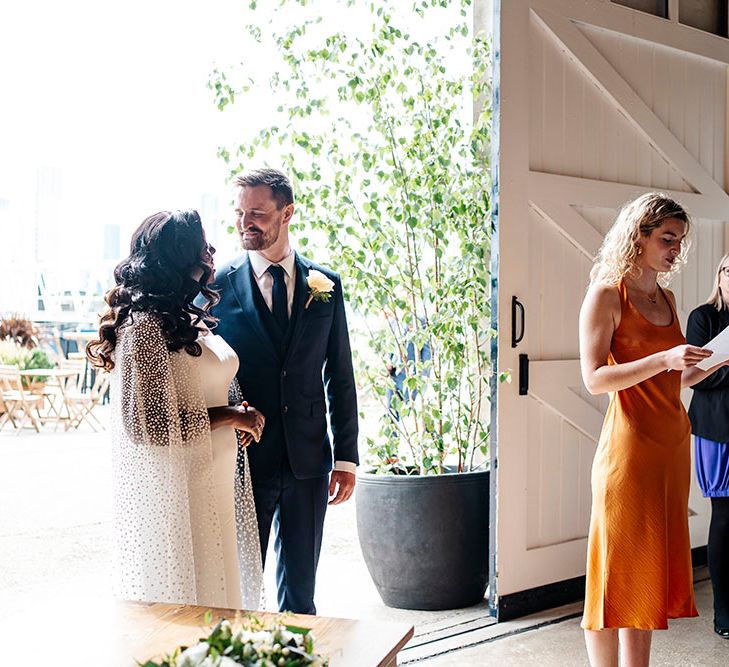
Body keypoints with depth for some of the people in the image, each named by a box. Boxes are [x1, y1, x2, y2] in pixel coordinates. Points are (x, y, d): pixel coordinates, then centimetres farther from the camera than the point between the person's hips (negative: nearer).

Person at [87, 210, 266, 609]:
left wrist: (237, 418, 5)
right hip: (174, 490, -9)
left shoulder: (186, 319, 11)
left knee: (215, 587, 16)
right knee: (184, 597, 2)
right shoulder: (145, 325, -18)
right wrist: (228, 416, -15)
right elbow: (150, 423, -22)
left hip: (209, 483, 9)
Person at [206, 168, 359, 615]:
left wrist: (346, 457, 4)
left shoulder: (326, 285, 4)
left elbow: (340, 376, 7)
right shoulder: (218, 287, -2)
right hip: (244, 460, -2)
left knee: (301, 586, 13)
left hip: (308, 460, 2)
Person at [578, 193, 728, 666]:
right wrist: (664, 360, -23)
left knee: (654, 567, 10)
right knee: (619, 572, -2)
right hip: (631, 444, -8)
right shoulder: (607, 296, -6)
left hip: (673, 441, 8)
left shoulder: (666, 298, 15)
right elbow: (594, 378, -15)